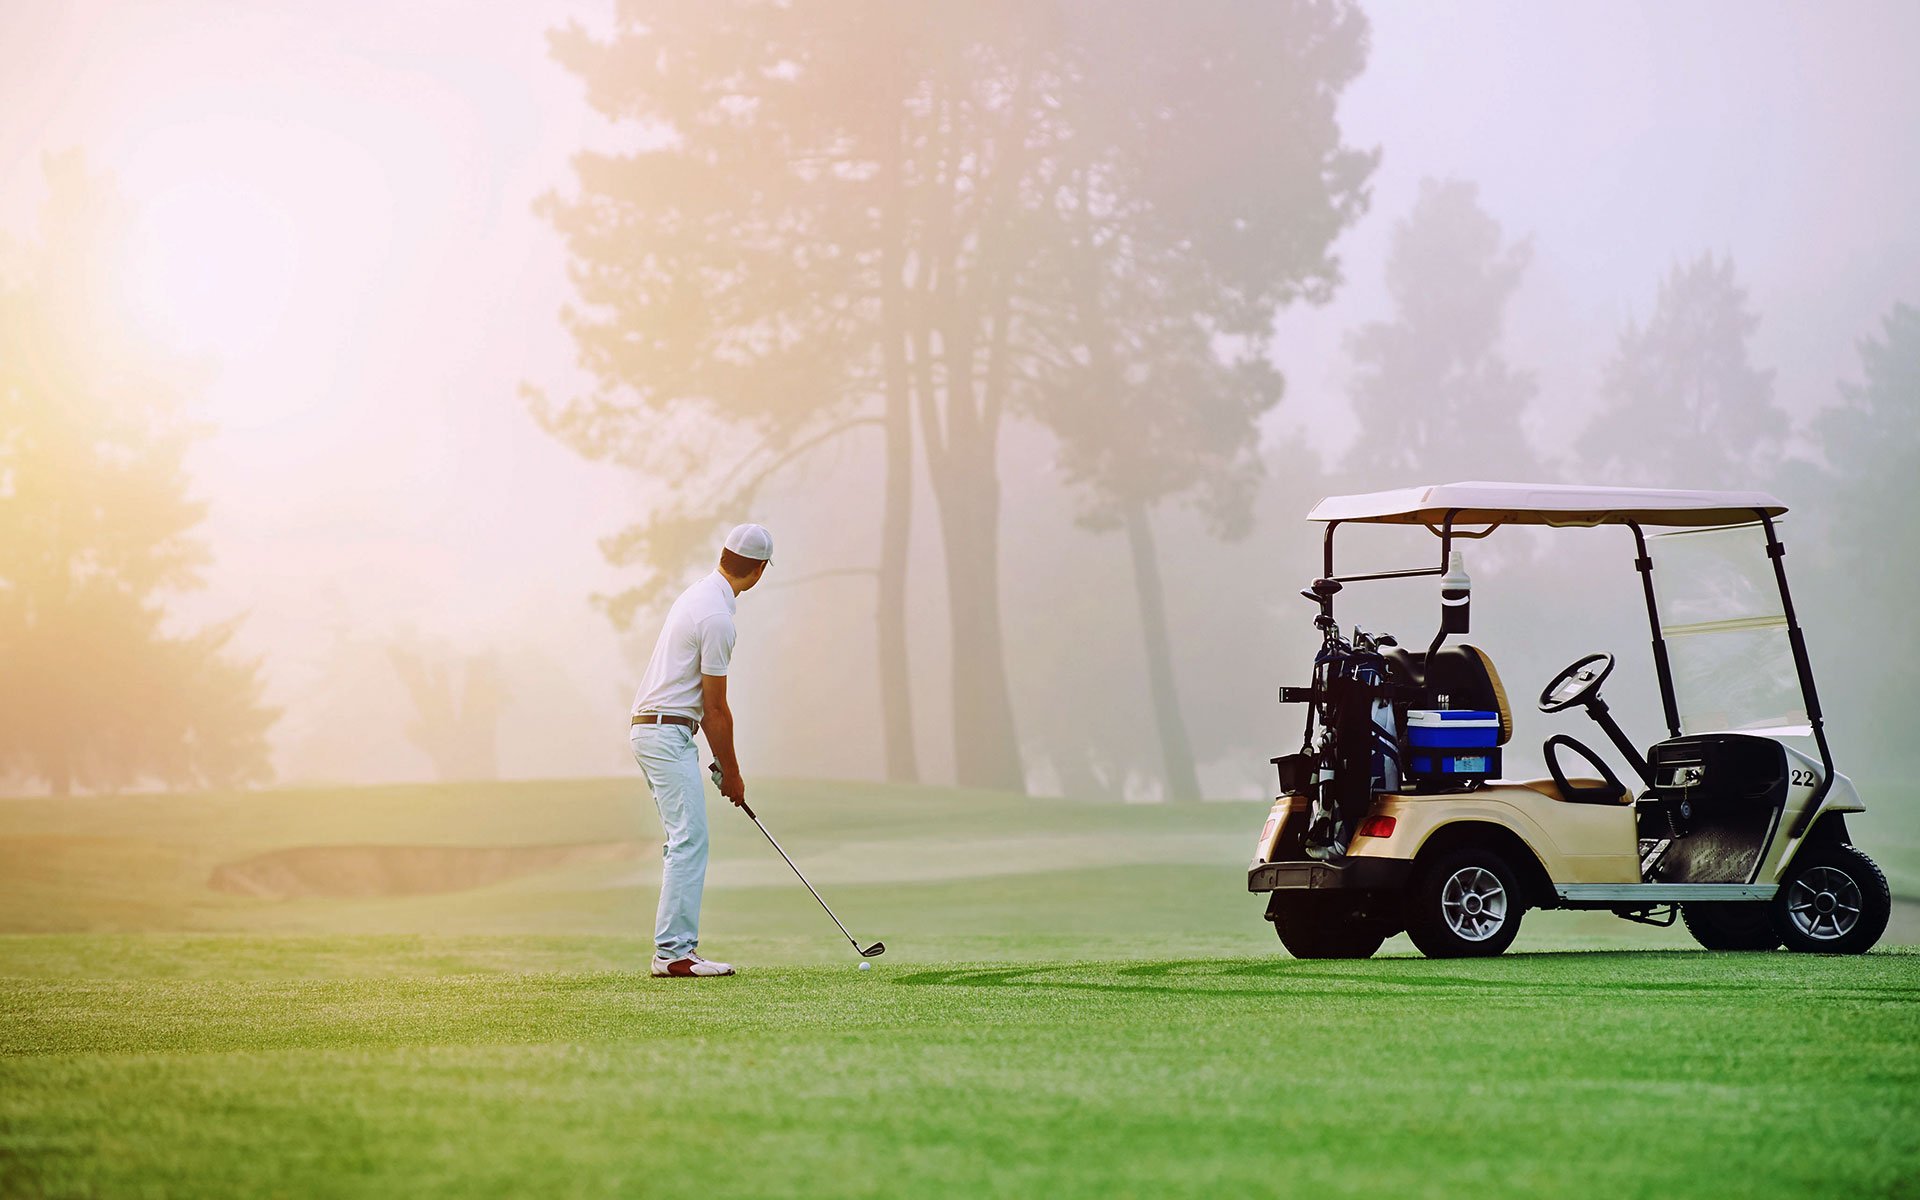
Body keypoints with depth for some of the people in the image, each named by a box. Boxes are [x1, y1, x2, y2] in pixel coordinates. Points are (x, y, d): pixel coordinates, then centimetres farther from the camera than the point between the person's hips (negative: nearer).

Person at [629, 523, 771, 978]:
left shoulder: (698, 595, 13)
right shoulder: (718, 619, -18)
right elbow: (715, 707, -13)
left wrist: (720, 760, 18)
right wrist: (732, 773, -2)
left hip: (653, 730, 10)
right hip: (668, 732, -10)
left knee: (685, 841, 11)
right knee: (690, 840, -12)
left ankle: (675, 946, 11)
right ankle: (674, 952, -14)